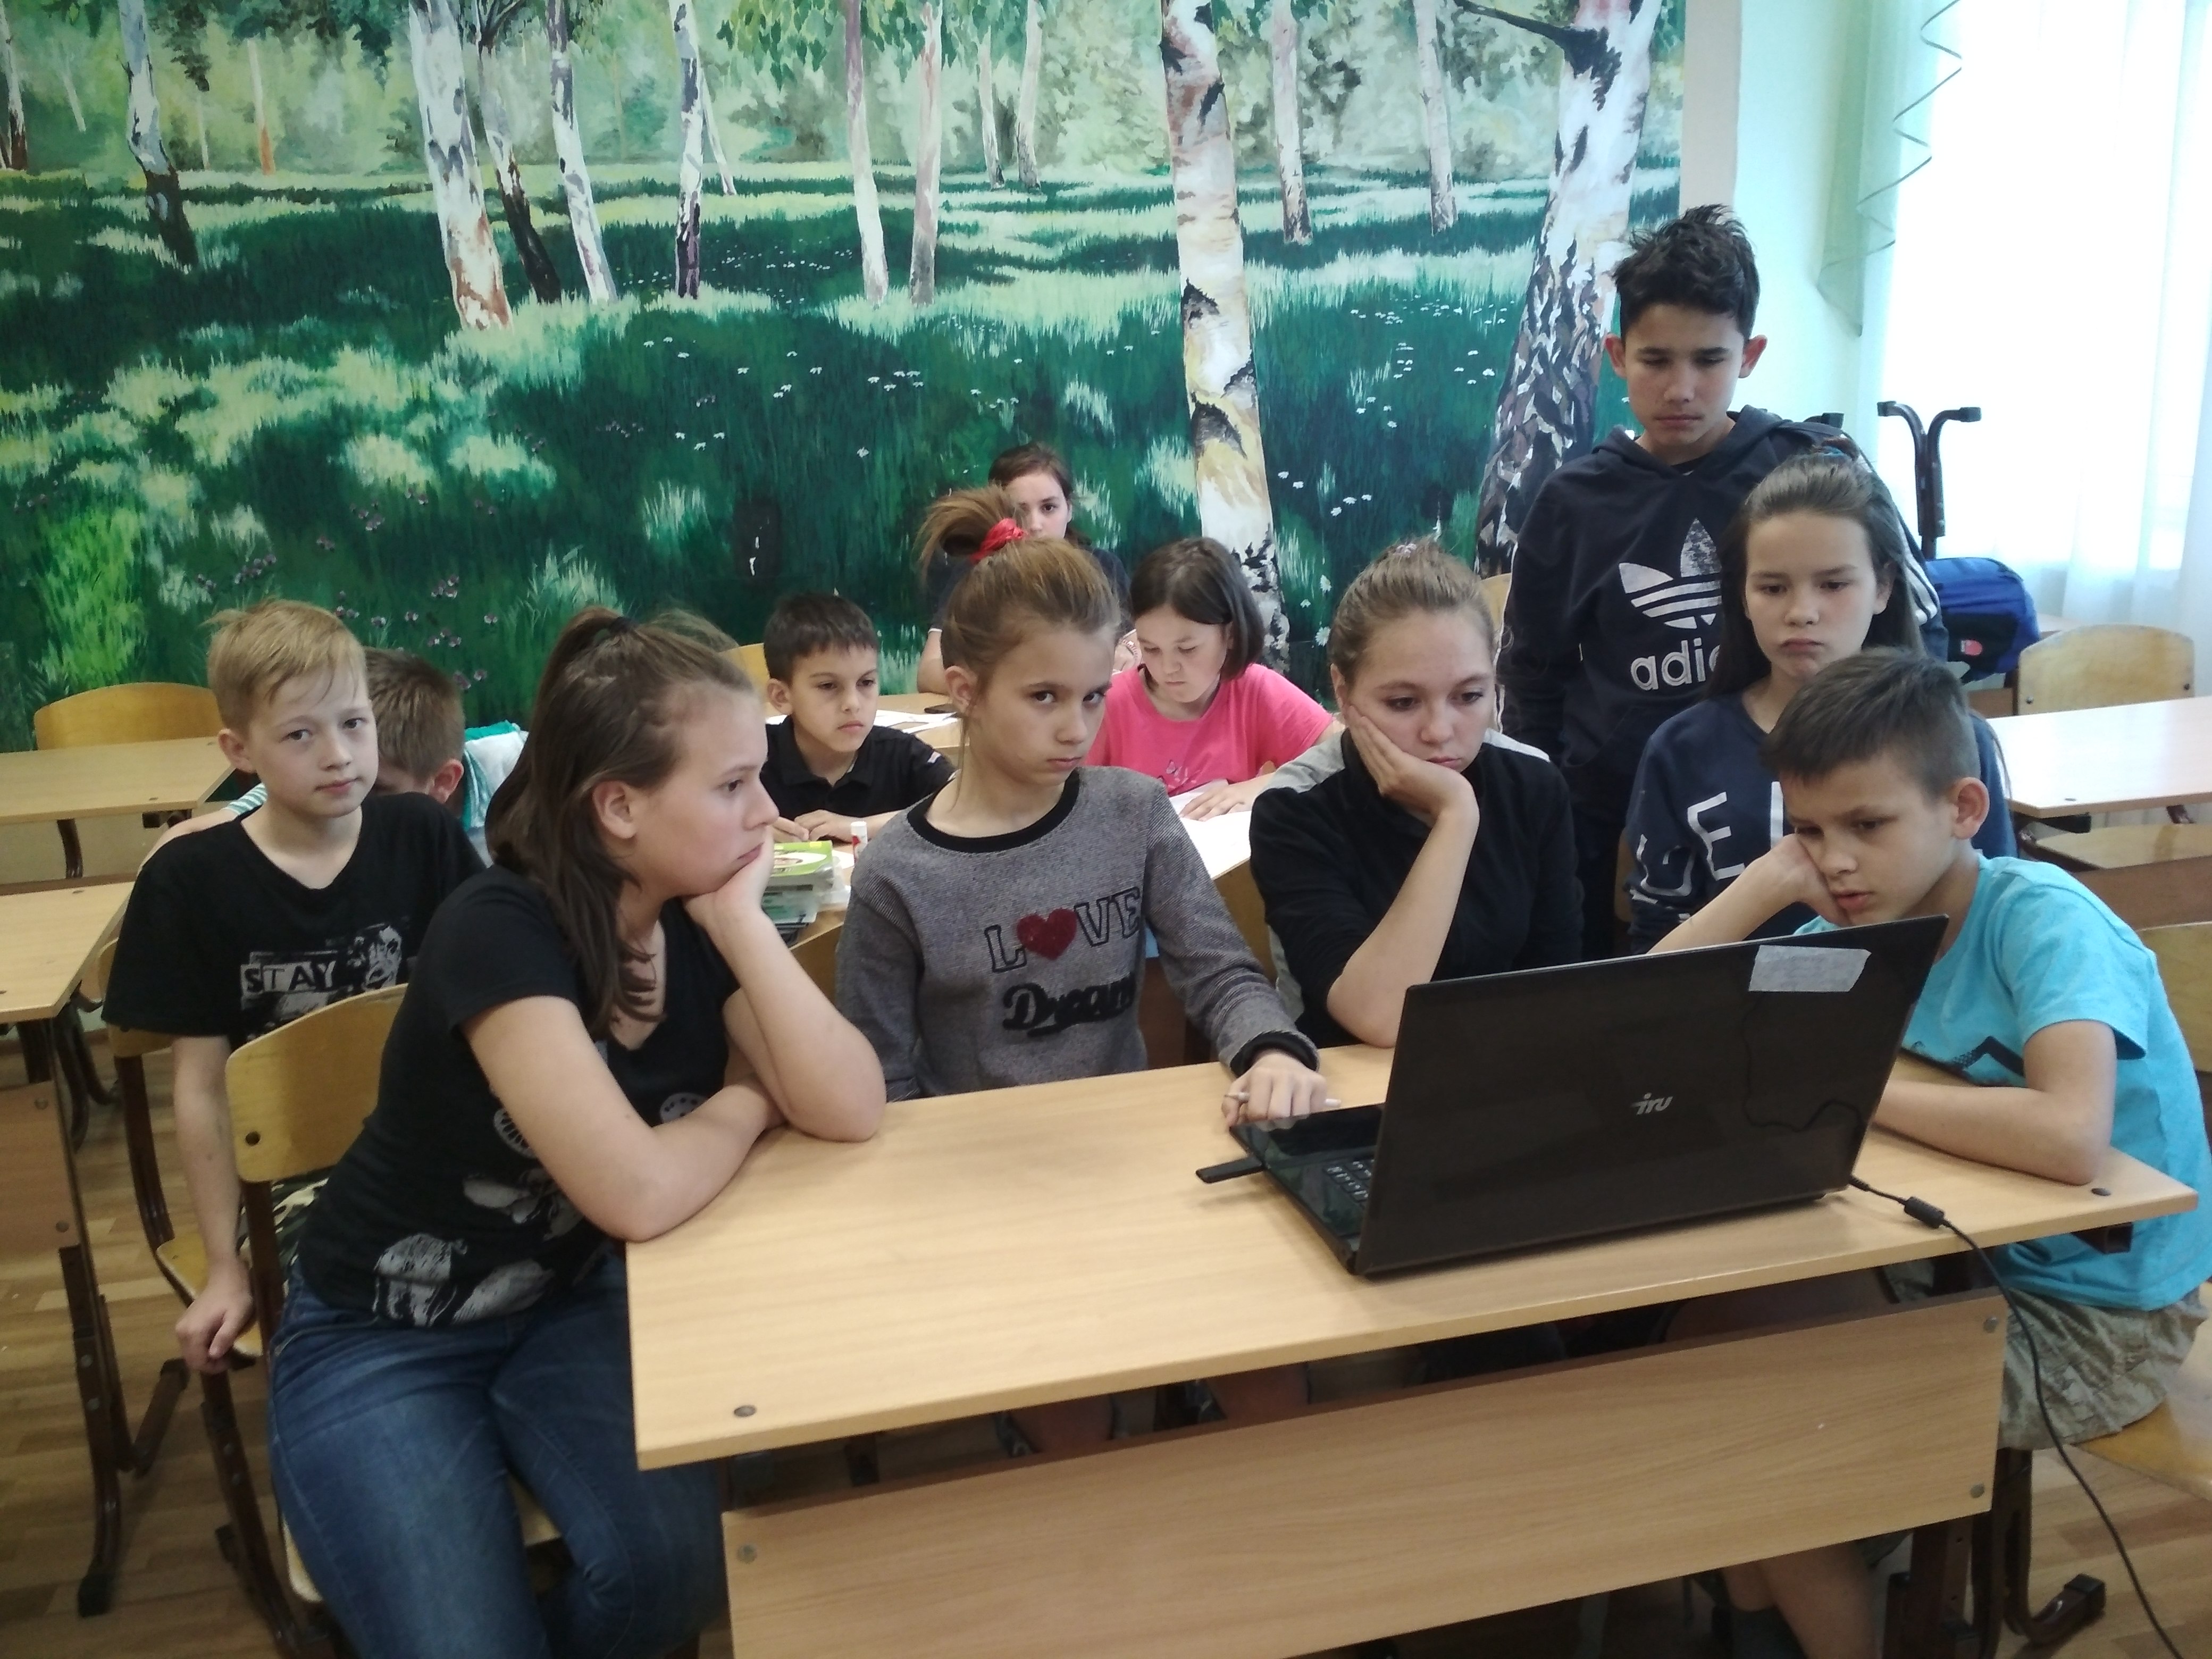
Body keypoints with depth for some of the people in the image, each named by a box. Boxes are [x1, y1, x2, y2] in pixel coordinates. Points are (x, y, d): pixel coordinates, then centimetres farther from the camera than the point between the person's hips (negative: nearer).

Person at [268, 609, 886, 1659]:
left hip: (566, 1300, 5)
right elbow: (640, 1193, -37)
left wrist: (742, 923, -26)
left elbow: (851, 1111, -20)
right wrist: (749, 1102, -17)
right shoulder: (501, 932, -30)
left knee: (674, 1567, -16)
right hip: (377, 1340, -4)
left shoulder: (699, 916, -10)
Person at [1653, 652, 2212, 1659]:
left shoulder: (2044, 921, -25)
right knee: (1709, 1324, -2)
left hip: (2101, 1317, -7)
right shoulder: (1854, 928, -6)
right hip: (1970, 1260, 7)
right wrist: (1768, 878, -19)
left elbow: (2069, 1139, -43)